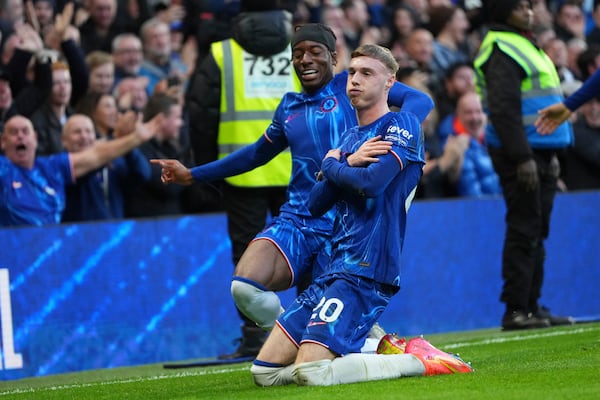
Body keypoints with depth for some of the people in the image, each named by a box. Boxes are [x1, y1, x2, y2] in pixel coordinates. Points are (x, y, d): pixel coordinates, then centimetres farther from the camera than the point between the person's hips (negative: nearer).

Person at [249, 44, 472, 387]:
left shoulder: (402, 125, -3)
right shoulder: (350, 139, 21)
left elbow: (372, 182, -18)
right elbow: (315, 205, 14)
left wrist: (331, 166, 1)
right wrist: (347, 166, -3)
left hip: (367, 271, -9)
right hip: (336, 269, 9)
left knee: (311, 372, -24)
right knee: (265, 372, 2)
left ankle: (417, 361, -10)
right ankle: (381, 352, 10)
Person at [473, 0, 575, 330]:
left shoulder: (524, 46, 22)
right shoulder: (502, 51, -11)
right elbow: (504, 109, -20)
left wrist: (550, 154, 22)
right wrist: (523, 158, -24)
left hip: (538, 154, 10)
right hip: (518, 154, -10)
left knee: (536, 232, 11)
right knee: (523, 231, -10)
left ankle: (531, 306, 14)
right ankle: (516, 311, -9)